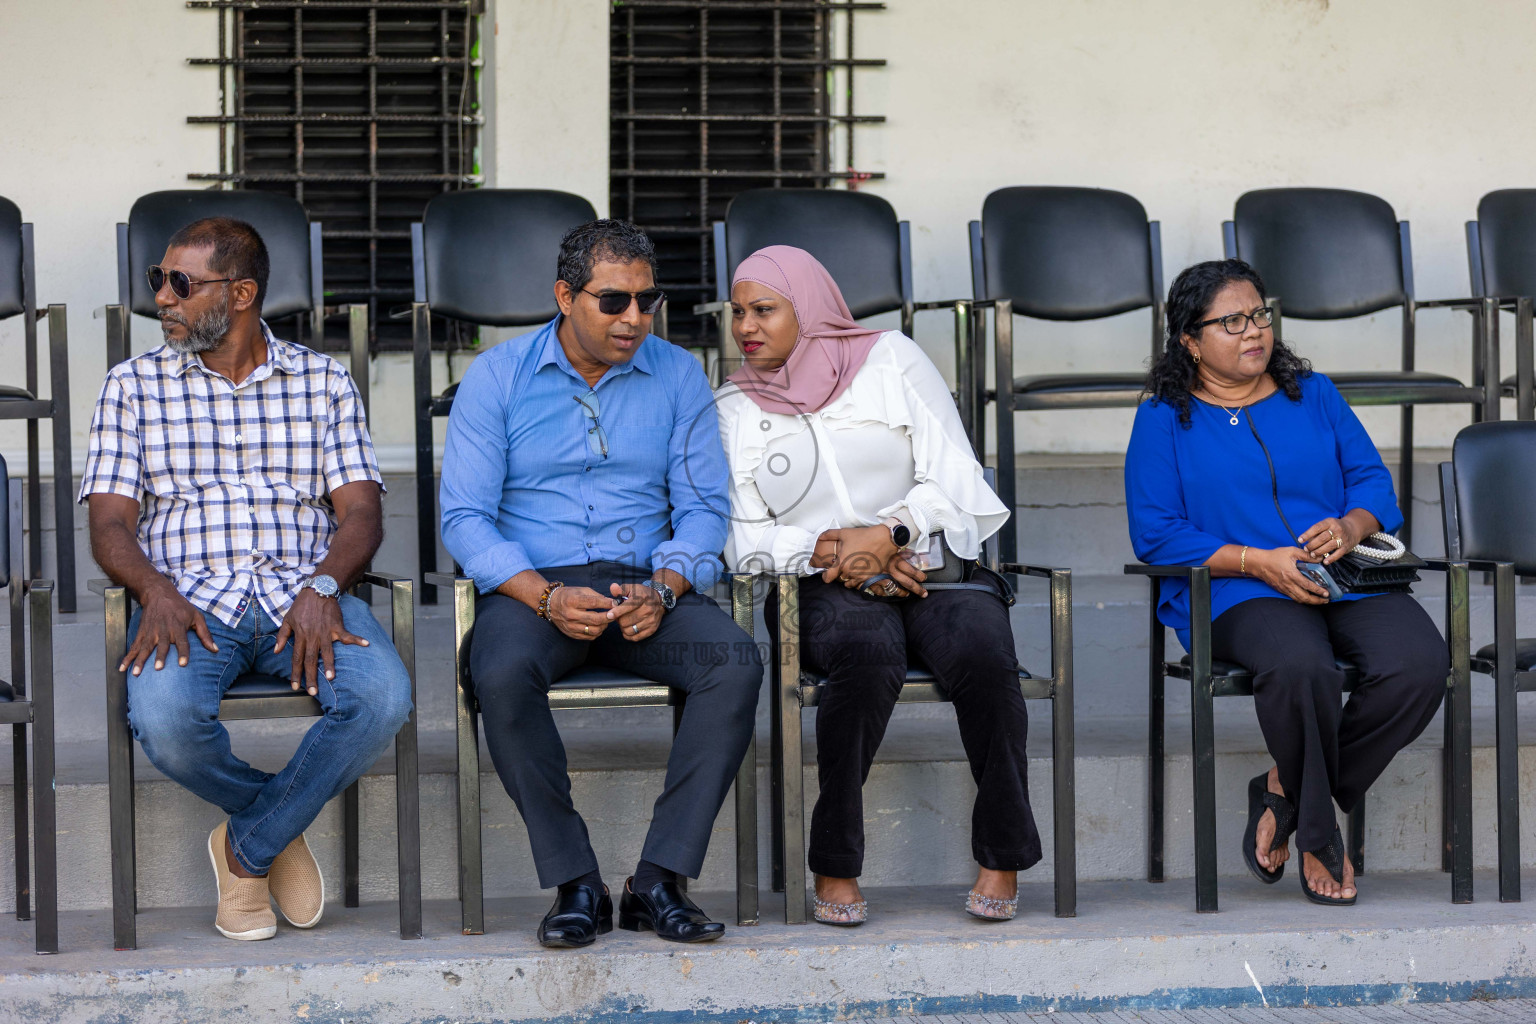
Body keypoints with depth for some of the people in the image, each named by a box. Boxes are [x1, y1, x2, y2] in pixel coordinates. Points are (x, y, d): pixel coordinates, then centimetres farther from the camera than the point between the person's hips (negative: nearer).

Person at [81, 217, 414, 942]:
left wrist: (323, 587, -16)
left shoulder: (322, 381, 14)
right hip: (188, 597, -1)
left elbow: (360, 510, 5)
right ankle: (283, 825, -1)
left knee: (382, 699, -31)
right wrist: (157, 592, -17)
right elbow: (110, 522, 5)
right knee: (164, 719, -35)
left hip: (303, 596, 1)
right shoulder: (134, 385, 13)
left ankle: (247, 846, -6)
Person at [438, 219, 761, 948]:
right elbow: (464, 518, -3)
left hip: (644, 583, 2)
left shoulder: (677, 375, 9)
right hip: (531, 586, -2)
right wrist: (546, 596, -20)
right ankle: (576, 884, -24)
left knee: (737, 662, -29)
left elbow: (702, 506, 6)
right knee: (502, 676, -36)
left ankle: (658, 880, -24)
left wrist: (663, 587, -15)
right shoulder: (496, 378, 2)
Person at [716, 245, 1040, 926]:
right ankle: (835, 866, -27)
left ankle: (1003, 857, -18)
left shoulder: (891, 359, 9)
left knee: (981, 651, -34)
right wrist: (831, 550, -12)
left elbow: (955, 480, 2)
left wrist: (887, 534, -14)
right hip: (823, 589, 0)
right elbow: (744, 539, 4)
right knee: (869, 652, -37)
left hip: (934, 563, 0)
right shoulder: (735, 408, 13)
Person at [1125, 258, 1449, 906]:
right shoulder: (1164, 419, 8)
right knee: (1301, 668, -39)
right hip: (1238, 594, -4)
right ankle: (1318, 834, -15)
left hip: (1346, 580, 4)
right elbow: (1155, 534, -2)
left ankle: (1287, 790, -9)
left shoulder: (1314, 396, 21)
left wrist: (1350, 527, -9)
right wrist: (1260, 562, -14)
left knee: (1420, 664, -28)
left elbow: (1374, 480, 16)